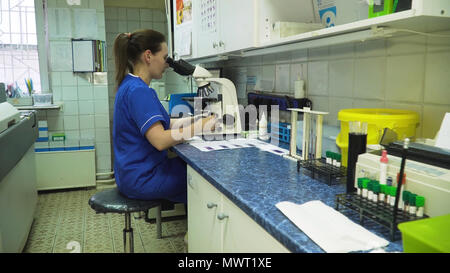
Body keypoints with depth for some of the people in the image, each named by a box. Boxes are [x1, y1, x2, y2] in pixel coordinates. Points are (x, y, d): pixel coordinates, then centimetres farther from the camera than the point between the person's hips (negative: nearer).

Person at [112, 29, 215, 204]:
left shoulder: (130, 85, 11)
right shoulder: (138, 91, -21)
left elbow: (164, 125, 12)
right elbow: (160, 140, -30)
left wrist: (203, 118, 6)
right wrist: (203, 125, -28)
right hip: (142, 180, -10)